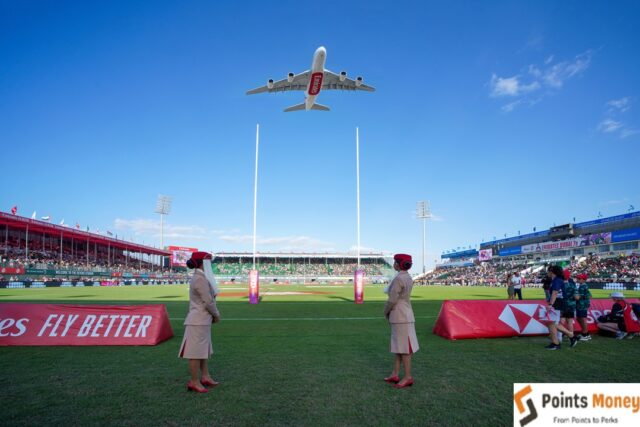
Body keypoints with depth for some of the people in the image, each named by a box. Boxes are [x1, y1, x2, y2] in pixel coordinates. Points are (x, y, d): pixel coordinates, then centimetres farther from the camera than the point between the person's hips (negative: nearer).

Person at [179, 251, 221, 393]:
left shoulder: (200, 277, 12)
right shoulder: (200, 279, -18)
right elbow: (208, 301, -20)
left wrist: (213, 314, 5)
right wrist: (216, 315, -5)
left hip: (203, 320, 10)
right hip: (199, 321, -10)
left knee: (203, 349, 17)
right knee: (196, 351, 0)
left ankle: (205, 377, 28)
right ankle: (194, 382, 9)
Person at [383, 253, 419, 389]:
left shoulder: (399, 278, -19)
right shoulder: (408, 277, 10)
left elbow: (392, 300, -20)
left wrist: (386, 311, -2)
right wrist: (390, 312, 11)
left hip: (400, 317, -10)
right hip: (404, 314, 10)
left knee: (404, 348, 0)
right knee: (398, 346, 14)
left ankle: (408, 378, 10)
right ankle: (395, 375, 22)